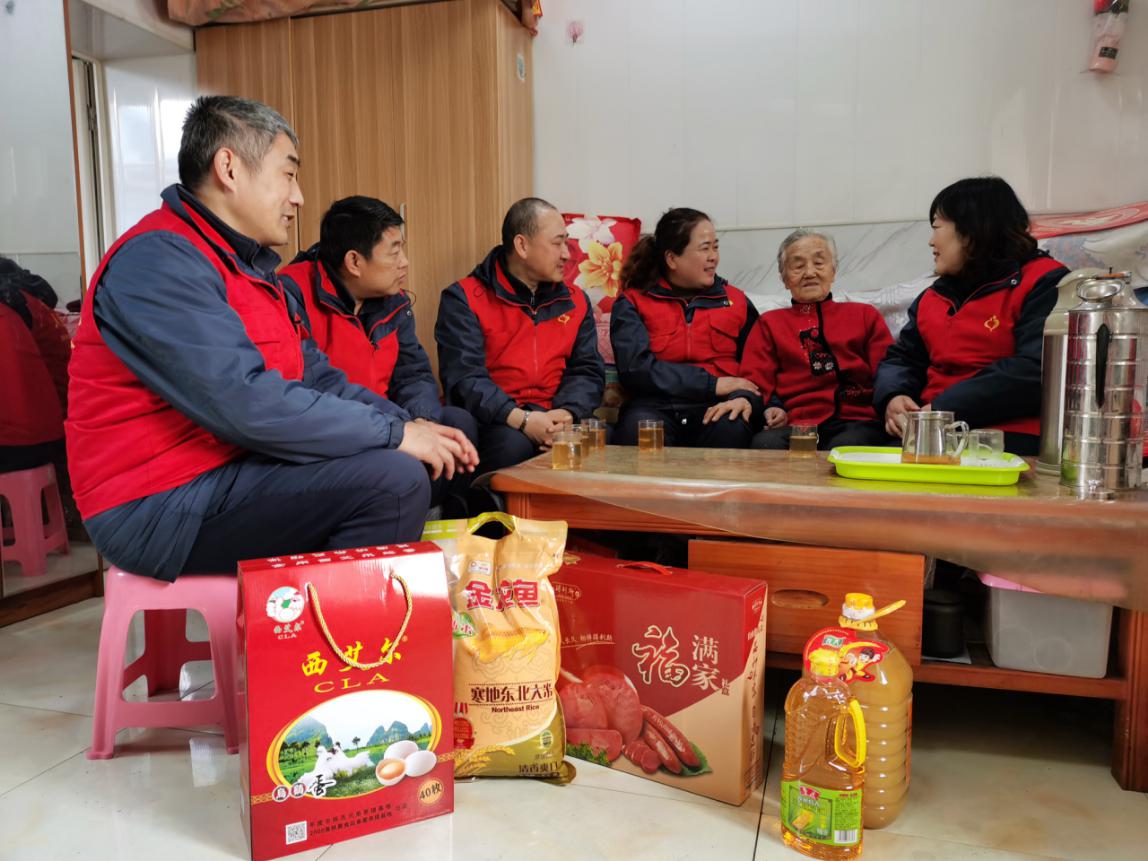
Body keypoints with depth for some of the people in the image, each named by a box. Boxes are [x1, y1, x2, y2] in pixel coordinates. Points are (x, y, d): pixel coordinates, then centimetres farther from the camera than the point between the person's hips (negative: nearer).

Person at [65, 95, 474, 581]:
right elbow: (246, 405, -27)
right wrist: (394, 433, -19)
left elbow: (318, 377, 12)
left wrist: (407, 423, -2)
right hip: (162, 506, -10)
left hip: (235, 466, 10)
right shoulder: (158, 260, -17)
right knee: (393, 481, -23)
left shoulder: (249, 265, 15)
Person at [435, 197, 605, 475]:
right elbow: (464, 377, -11)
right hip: (494, 422, -3)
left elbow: (588, 371, 9)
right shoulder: (464, 300, 0)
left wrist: (566, 413, -13)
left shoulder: (575, 302, 16)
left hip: (554, 419, 4)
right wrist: (522, 420, -24)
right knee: (513, 443, -36)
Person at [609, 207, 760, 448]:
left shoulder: (737, 301, 19)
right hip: (656, 405, -1)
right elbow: (635, 368, -6)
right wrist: (713, 384, -9)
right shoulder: (632, 303, 10)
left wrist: (747, 398, -15)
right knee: (638, 428, -36)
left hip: (716, 409, 2)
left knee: (731, 428, -34)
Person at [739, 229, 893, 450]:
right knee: (766, 444, -35)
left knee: (845, 447, -38)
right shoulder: (769, 324, 25)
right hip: (794, 425, 1)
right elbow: (754, 381, 10)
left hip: (857, 422, -1)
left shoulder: (865, 315, 26)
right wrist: (768, 409, -13)